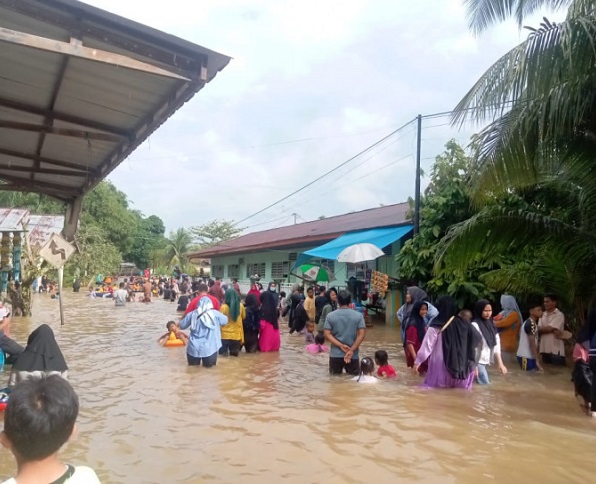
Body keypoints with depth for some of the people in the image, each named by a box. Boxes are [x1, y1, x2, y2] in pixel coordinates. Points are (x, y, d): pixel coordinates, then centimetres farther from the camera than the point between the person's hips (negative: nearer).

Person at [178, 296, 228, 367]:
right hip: (209, 349, -2)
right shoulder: (215, 314, -4)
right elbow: (225, 321, 13)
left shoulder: (192, 314, 0)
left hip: (194, 348, 2)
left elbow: (182, 325, 11)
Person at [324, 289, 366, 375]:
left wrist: (341, 346, -12)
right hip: (353, 355, 0)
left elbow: (327, 335, -8)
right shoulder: (358, 315, -3)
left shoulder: (330, 316, -2)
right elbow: (361, 335, -10)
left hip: (335, 355, 1)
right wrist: (351, 350, -12)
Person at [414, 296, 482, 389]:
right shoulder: (462, 324, -1)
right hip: (460, 365, 4)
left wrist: (418, 361, -4)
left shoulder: (436, 326, -13)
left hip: (441, 366, -4)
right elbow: (478, 338, 8)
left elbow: (427, 345, -12)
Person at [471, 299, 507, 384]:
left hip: (486, 361, 7)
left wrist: (500, 363, 6)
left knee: (487, 384, 11)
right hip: (478, 361, -7)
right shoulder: (475, 325, -14)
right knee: (485, 385, -8)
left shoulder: (491, 325, 9)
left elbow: (496, 344, 10)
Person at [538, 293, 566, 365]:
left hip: (556, 350, -6)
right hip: (544, 350, 6)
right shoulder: (542, 315, 13)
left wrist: (541, 328, 1)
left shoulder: (559, 315, -6)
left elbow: (549, 328, -16)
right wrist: (553, 330, -13)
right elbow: (539, 330, 0)